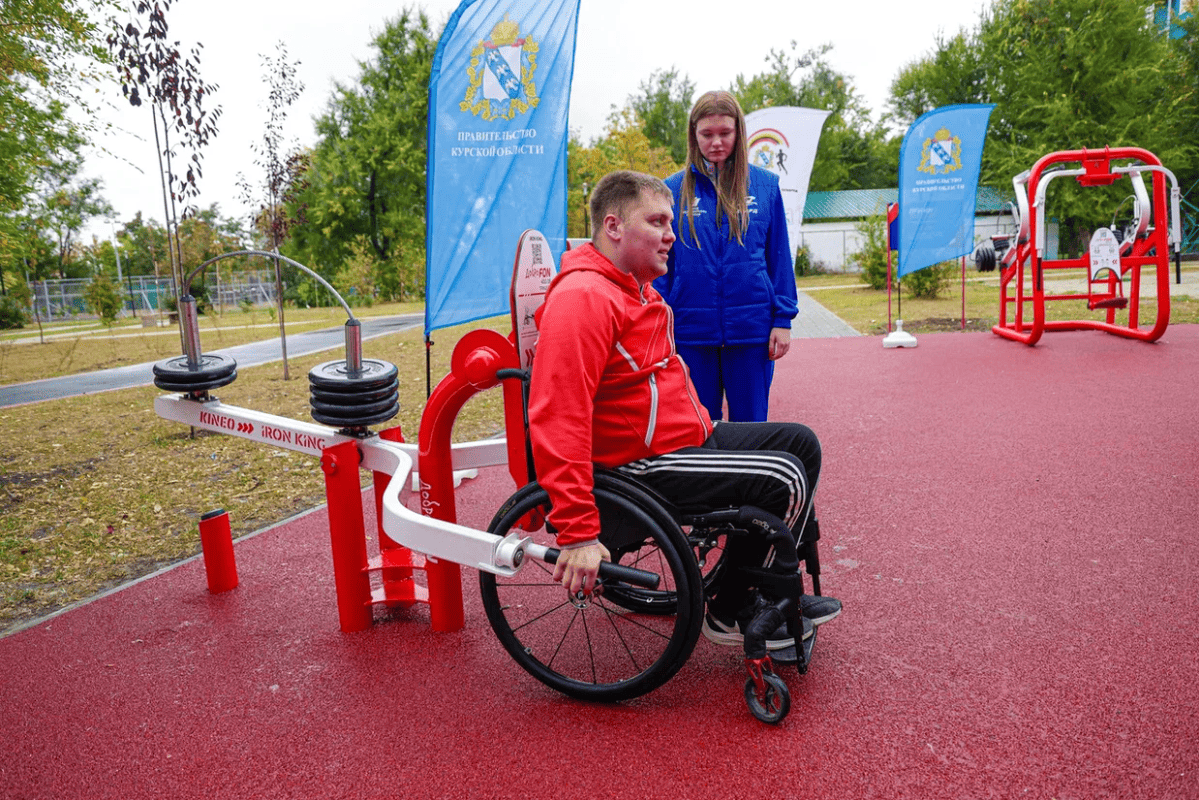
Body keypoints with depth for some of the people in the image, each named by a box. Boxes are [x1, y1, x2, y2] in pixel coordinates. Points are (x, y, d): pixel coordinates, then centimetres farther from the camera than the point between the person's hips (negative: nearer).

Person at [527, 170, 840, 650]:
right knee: (782, 480, -19)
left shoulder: (635, 287, 14)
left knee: (800, 443, 12)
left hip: (689, 435, 11)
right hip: (641, 464, -11)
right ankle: (730, 613, 3)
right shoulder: (582, 298, -22)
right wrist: (578, 534, -33)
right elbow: (558, 420, -31)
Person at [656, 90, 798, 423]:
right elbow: (661, 264, 5)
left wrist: (783, 319, 0)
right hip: (691, 332, 0)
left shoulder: (765, 185, 5)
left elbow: (779, 257, 7)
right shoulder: (673, 189, 4)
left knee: (750, 425, 9)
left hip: (752, 330, 0)